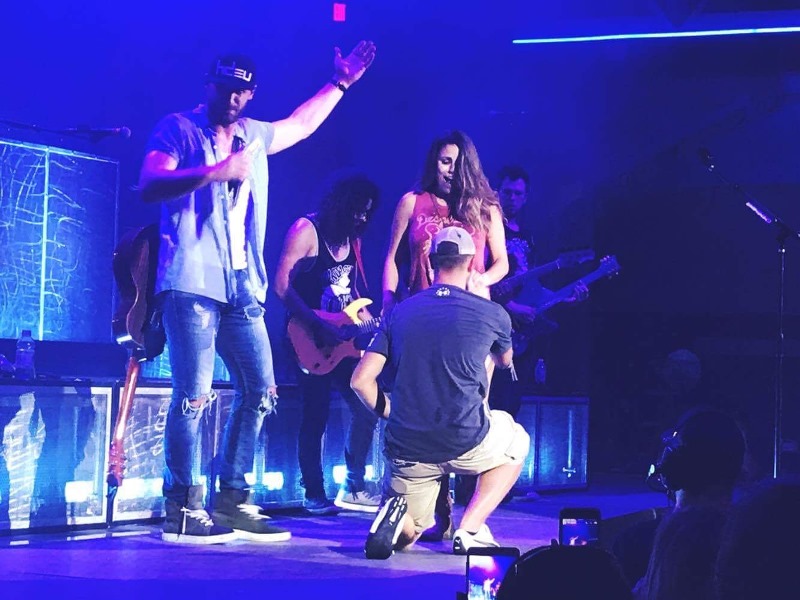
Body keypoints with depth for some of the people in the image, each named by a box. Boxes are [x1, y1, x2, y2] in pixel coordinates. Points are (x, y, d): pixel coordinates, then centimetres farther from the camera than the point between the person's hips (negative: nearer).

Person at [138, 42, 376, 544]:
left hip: (243, 290, 7)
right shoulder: (179, 130, 0)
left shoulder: (253, 136, 20)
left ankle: (232, 501, 13)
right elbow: (150, 185, -15)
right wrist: (215, 172, -24)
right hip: (192, 284, -7)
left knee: (260, 392, 5)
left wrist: (340, 83, 39)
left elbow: (301, 125, 38)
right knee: (194, 397, -11)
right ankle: (182, 511, -6)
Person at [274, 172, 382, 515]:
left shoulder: (352, 240, 11)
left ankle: (354, 487, 16)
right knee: (316, 417, -6)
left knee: (367, 407, 5)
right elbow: (282, 285, -20)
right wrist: (319, 325, -24)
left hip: (341, 340, 8)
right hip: (311, 341, -7)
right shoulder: (307, 230, -12)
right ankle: (314, 495, 3)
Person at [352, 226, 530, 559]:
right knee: (517, 443, 33)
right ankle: (470, 530, 12)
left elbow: (361, 380, 0)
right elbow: (505, 361, 23)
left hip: (406, 450, 3)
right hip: (466, 443, -3)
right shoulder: (491, 313, 0)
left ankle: (398, 510, -10)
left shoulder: (399, 312, 5)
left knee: (404, 537, 29)